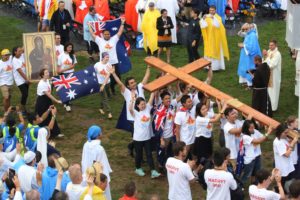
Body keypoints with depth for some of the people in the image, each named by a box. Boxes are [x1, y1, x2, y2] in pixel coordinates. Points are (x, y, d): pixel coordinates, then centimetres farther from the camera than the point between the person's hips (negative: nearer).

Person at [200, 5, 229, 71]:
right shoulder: (207, 17, 2)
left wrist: (214, 18, -35)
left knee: (216, 51, 1)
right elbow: (203, 26, -13)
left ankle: (216, 66, 6)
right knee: (209, 52, 3)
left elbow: (218, 25, -24)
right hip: (209, 38, 2)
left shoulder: (218, 18, -4)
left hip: (216, 38, -2)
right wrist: (203, 19, -30)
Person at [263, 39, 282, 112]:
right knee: (267, 90, 16)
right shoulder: (269, 51, 4)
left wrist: (266, 56, -23)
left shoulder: (277, 54, -19)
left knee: (273, 92, 1)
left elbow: (272, 64, -27)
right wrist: (264, 56, -13)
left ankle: (273, 107, 12)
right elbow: (264, 62, 5)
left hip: (274, 76, -8)